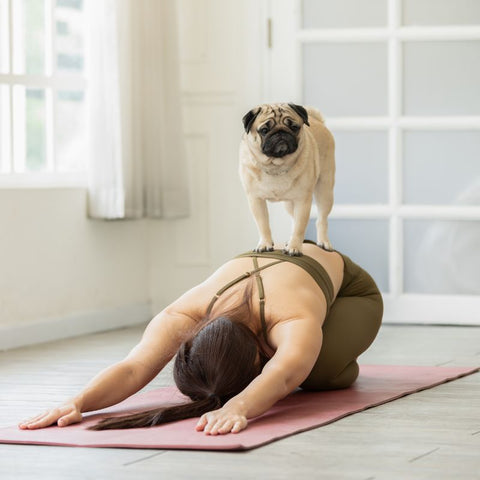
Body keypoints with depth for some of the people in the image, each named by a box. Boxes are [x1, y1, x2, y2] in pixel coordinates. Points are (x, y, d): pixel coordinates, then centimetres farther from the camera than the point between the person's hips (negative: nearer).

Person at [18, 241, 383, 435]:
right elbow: (134, 367, -55)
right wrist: (78, 402, -74)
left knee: (318, 372, -32)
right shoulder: (185, 314, -41)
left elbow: (282, 376, -72)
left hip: (346, 285, -4)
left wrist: (237, 407, -93)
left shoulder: (295, 322, -52)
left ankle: (340, 360, 9)